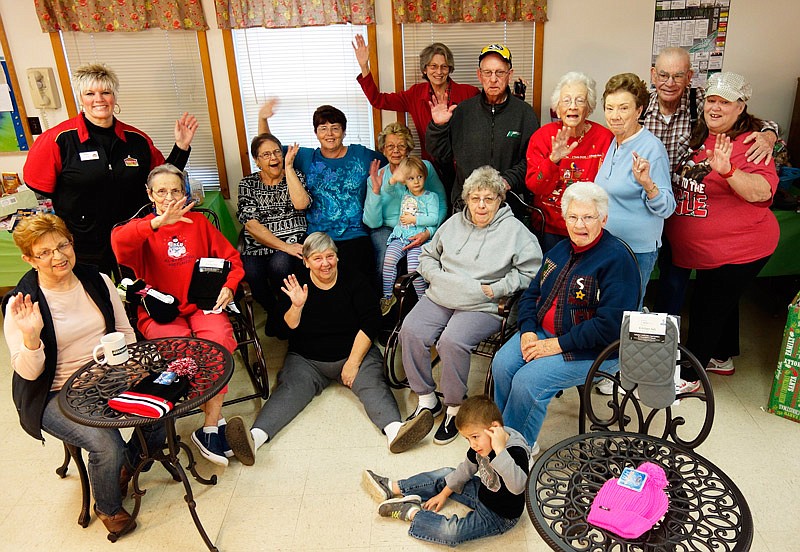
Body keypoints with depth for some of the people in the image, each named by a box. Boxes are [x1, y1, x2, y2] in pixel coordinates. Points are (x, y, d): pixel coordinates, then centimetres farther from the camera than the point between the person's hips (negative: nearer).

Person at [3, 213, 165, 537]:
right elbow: (27, 373, -14)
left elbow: (125, 332, 9)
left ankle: (126, 466, 15)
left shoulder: (97, 281, 0)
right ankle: (107, 508, 8)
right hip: (56, 397, -4)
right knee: (106, 444, -27)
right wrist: (31, 337, -33)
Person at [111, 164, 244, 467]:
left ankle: (210, 428, -23)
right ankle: (217, 422, -14)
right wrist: (158, 222, -35)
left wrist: (228, 287, -3)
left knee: (219, 339, -31)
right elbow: (118, 241, -20)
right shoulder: (144, 228, 5)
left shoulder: (198, 222, 14)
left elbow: (231, 258, 16)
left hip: (202, 304, 2)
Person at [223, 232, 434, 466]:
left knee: (372, 383, -28)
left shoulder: (354, 280, 2)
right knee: (289, 389, -25)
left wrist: (354, 361, -14)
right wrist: (296, 307, -17)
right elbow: (286, 332, 3)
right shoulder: (296, 286, 5)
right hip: (306, 360, 1)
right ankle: (255, 436, -46)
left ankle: (394, 430, -51)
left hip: (355, 353, 0)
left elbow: (370, 322, -5)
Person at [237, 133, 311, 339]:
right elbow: (251, 224, -5)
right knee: (251, 273, -32)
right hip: (258, 246, 1)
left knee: (280, 265, -35)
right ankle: (274, 312, 1)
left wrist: (289, 167, -6)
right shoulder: (248, 183, 10)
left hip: (293, 243, 0)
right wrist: (283, 246, -16)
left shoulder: (295, 176, 13)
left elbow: (301, 204, -10)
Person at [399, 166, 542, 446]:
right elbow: (427, 255, 25)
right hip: (440, 297, 5)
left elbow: (531, 272, -3)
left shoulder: (515, 230, 2)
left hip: (483, 306, -5)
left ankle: (455, 407, -8)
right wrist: (436, 276, 4)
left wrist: (496, 289, -10)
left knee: (452, 341, -31)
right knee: (411, 331, -20)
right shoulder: (454, 223, 17)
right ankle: (427, 399, -2)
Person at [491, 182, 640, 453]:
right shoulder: (561, 250, 11)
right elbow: (531, 294, 15)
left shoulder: (617, 258, -15)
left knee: (527, 381, -24)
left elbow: (610, 324, -22)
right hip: (544, 332, 7)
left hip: (593, 349, -7)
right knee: (502, 364, -16)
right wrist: (527, 330, -5)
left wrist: (558, 344, -21)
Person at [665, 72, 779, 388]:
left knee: (706, 307, 0)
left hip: (739, 249, -8)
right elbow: (685, 184, 24)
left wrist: (727, 170, -44)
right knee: (723, 301, 23)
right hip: (707, 249, 8)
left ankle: (688, 376, 14)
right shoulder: (698, 138, 7)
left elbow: (762, 191, -29)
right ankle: (722, 358, 43)